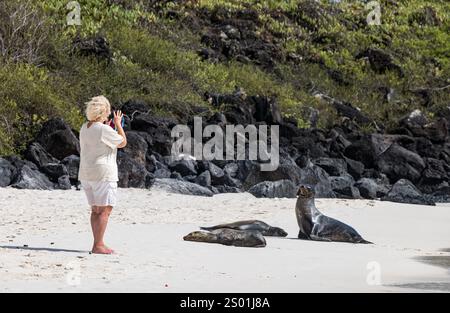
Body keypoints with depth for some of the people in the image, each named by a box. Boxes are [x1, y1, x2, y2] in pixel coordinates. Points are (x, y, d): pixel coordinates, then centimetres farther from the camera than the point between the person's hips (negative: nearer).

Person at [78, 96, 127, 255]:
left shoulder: (84, 128, 9)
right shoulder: (104, 130, -16)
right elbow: (123, 142, -2)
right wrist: (118, 124, 8)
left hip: (86, 174, 9)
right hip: (102, 173, -9)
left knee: (96, 210, 14)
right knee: (105, 210, -6)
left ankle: (98, 244, 17)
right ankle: (98, 245, -11)